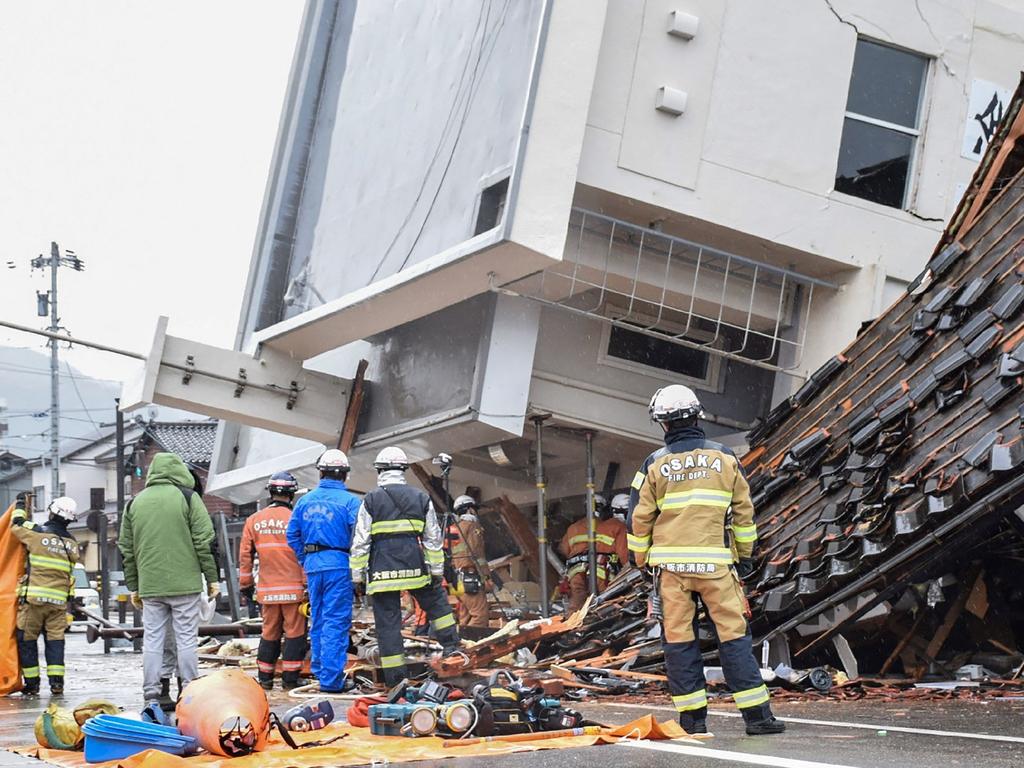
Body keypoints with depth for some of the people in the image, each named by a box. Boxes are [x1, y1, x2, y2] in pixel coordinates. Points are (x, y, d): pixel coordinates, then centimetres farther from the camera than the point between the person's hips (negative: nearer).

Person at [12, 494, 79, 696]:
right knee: (55, 640, 6)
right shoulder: (71, 543, 10)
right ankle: (57, 682, -2)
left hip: (34, 596, -4)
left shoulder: (38, 533, -6)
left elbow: (16, 526, 10)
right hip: (58, 599, 4)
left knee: (27, 640, 5)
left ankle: (31, 683, 5)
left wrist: (20, 505, 24)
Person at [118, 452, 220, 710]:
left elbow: (127, 549, 15)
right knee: (186, 639, 0)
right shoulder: (188, 497, -1)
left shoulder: (134, 503, 12)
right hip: (185, 583, -3)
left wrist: (133, 587, 20)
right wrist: (212, 578, 2)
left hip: (149, 586, 3)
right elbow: (204, 542, -4)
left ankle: (152, 696, 6)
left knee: (152, 640, 6)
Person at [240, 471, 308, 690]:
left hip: (267, 590, 4)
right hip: (293, 588, -4)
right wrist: (308, 585, -4)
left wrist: (246, 585, 16)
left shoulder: (254, 521, 5)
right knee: (295, 633, 3)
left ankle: (265, 679, 16)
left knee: (269, 633, 13)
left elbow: (245, 555, 8)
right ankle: (290, 679, 2)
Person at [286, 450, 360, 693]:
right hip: (339, 565, -5)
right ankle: (331, 679, -7)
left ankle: (319, 670, 24)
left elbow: (292, 535, 10)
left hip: (313, 565, 5)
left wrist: (306, 561, 16)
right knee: (336, 622, -4)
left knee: (318, 620, 17)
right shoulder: (349, 501, -8)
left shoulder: (305, 501, 8)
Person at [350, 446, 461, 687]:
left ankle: (395, 677, 2)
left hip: (382, 569, -2)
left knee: (387, 622, 2)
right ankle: (451, 646, 25)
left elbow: (360, 543, -2)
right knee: (436, 602, 25)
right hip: (414, 567, 2)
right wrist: (437, 570, 17)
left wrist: (357, 575, 4)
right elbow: (433, 539, 10)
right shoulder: (421, 498, 7)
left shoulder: (370, 501, -1)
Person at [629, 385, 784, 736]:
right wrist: (745, 554, 22)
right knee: (734, 634, 2)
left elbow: (639, 519, 3)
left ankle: (692, 717, 7)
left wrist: (641, 560, 17)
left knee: (679, 638, 6)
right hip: (715, 562, 0)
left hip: (671, 562, 0)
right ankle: (757, 714, -2)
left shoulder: (655, 464, 0)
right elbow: (744, 510, 10)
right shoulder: (724, 457, 4)